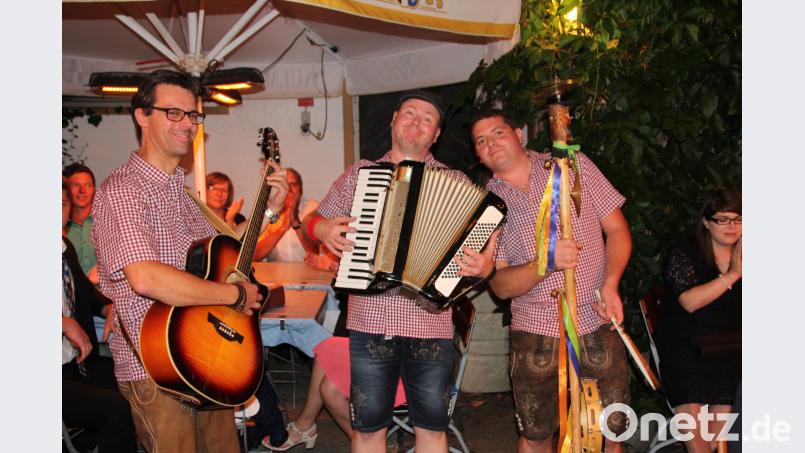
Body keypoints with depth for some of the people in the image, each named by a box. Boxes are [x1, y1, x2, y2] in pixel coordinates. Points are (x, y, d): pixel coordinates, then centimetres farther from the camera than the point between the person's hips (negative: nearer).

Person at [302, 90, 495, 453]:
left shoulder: (455, 183, 7)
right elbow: (312, 221, 17)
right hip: (369, 325, 1)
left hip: (430, 327, 0)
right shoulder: (358, 174, 10)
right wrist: (321, 228, -5)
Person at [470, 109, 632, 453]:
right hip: (536, 331, 0)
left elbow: (617, 230, 5)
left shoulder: (573, 165, 3)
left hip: (597, 323, 0)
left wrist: (610, 284, -12)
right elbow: (500, 286, -4)